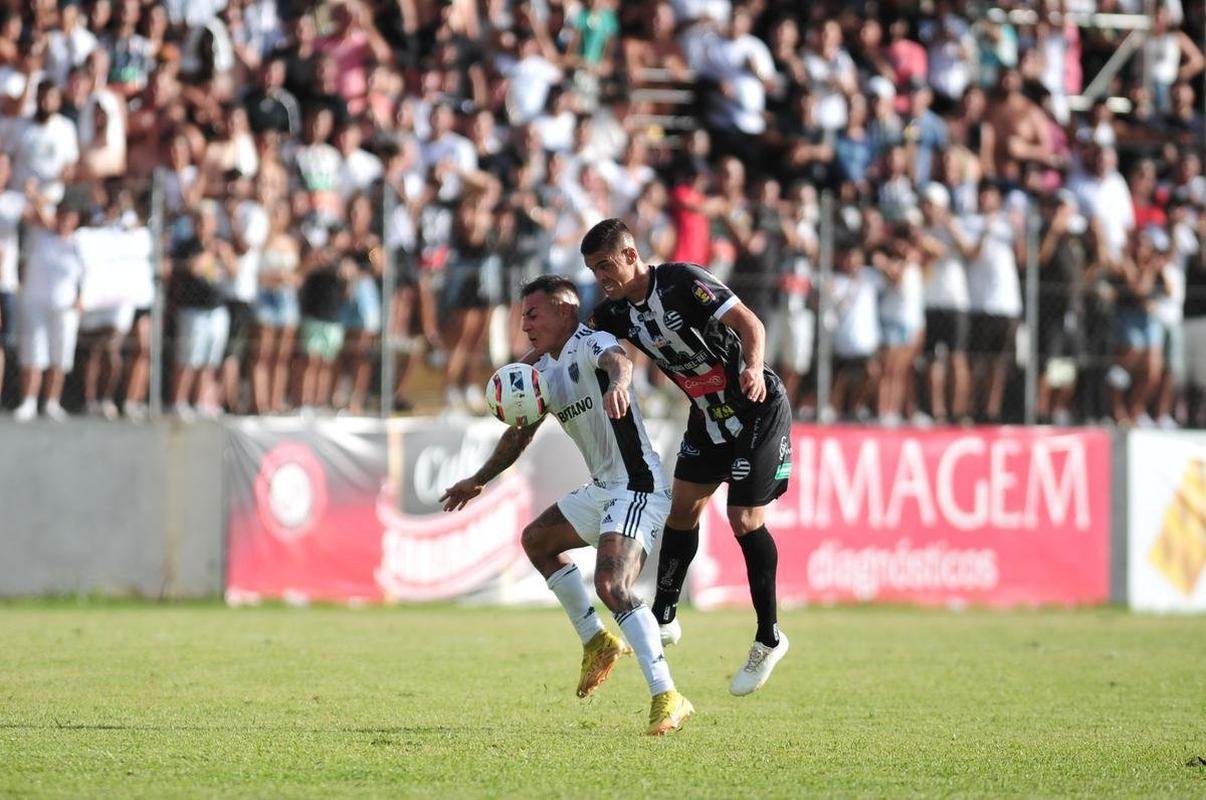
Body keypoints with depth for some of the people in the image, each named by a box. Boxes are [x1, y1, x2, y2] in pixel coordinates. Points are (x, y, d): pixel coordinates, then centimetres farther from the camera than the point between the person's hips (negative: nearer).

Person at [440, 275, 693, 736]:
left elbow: (618, 361, -40)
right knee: (537, 539, 26)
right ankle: (597, 642, 29)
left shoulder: (591, 345, -14)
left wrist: (618, 384, -63)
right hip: (603, 488, 11)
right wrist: (479, 481, 36)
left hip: (639, 487, -11)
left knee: (611, 585, -26)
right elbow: (521, 432, 29)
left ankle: (667, 699, -27)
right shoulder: (544, 370, 14)